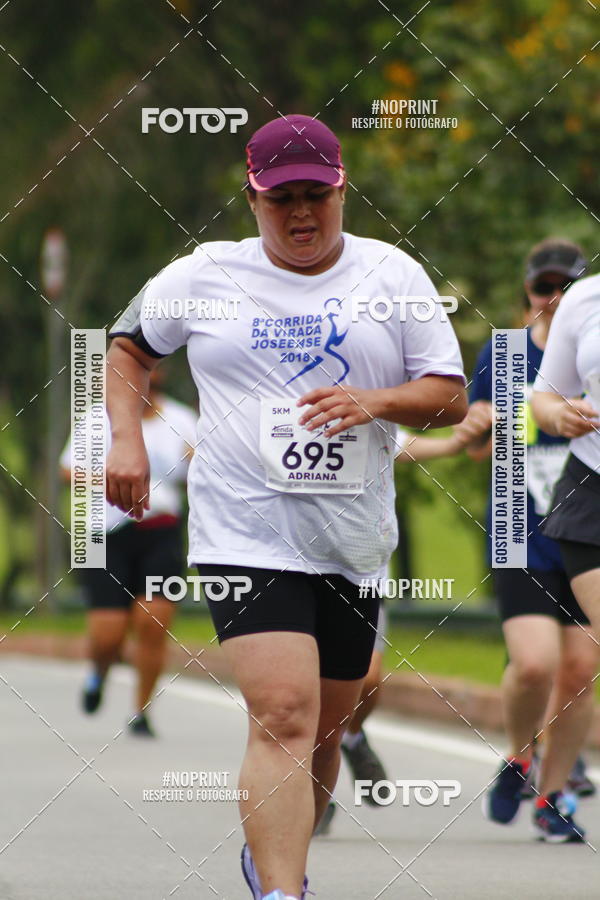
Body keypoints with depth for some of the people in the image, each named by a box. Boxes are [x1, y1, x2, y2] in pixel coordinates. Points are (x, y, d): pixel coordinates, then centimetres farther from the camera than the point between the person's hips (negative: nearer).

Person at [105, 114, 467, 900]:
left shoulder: (392, 274, 5)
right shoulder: (203, 276, 4)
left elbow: (451, 394, 4)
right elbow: (126, 346, 19)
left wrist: (375, 403, -15)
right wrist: (126, 438, 4)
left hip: (353, 542, 3)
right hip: (245, 534, -3)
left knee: (325, 728, 12)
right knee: (283, 716, -20)